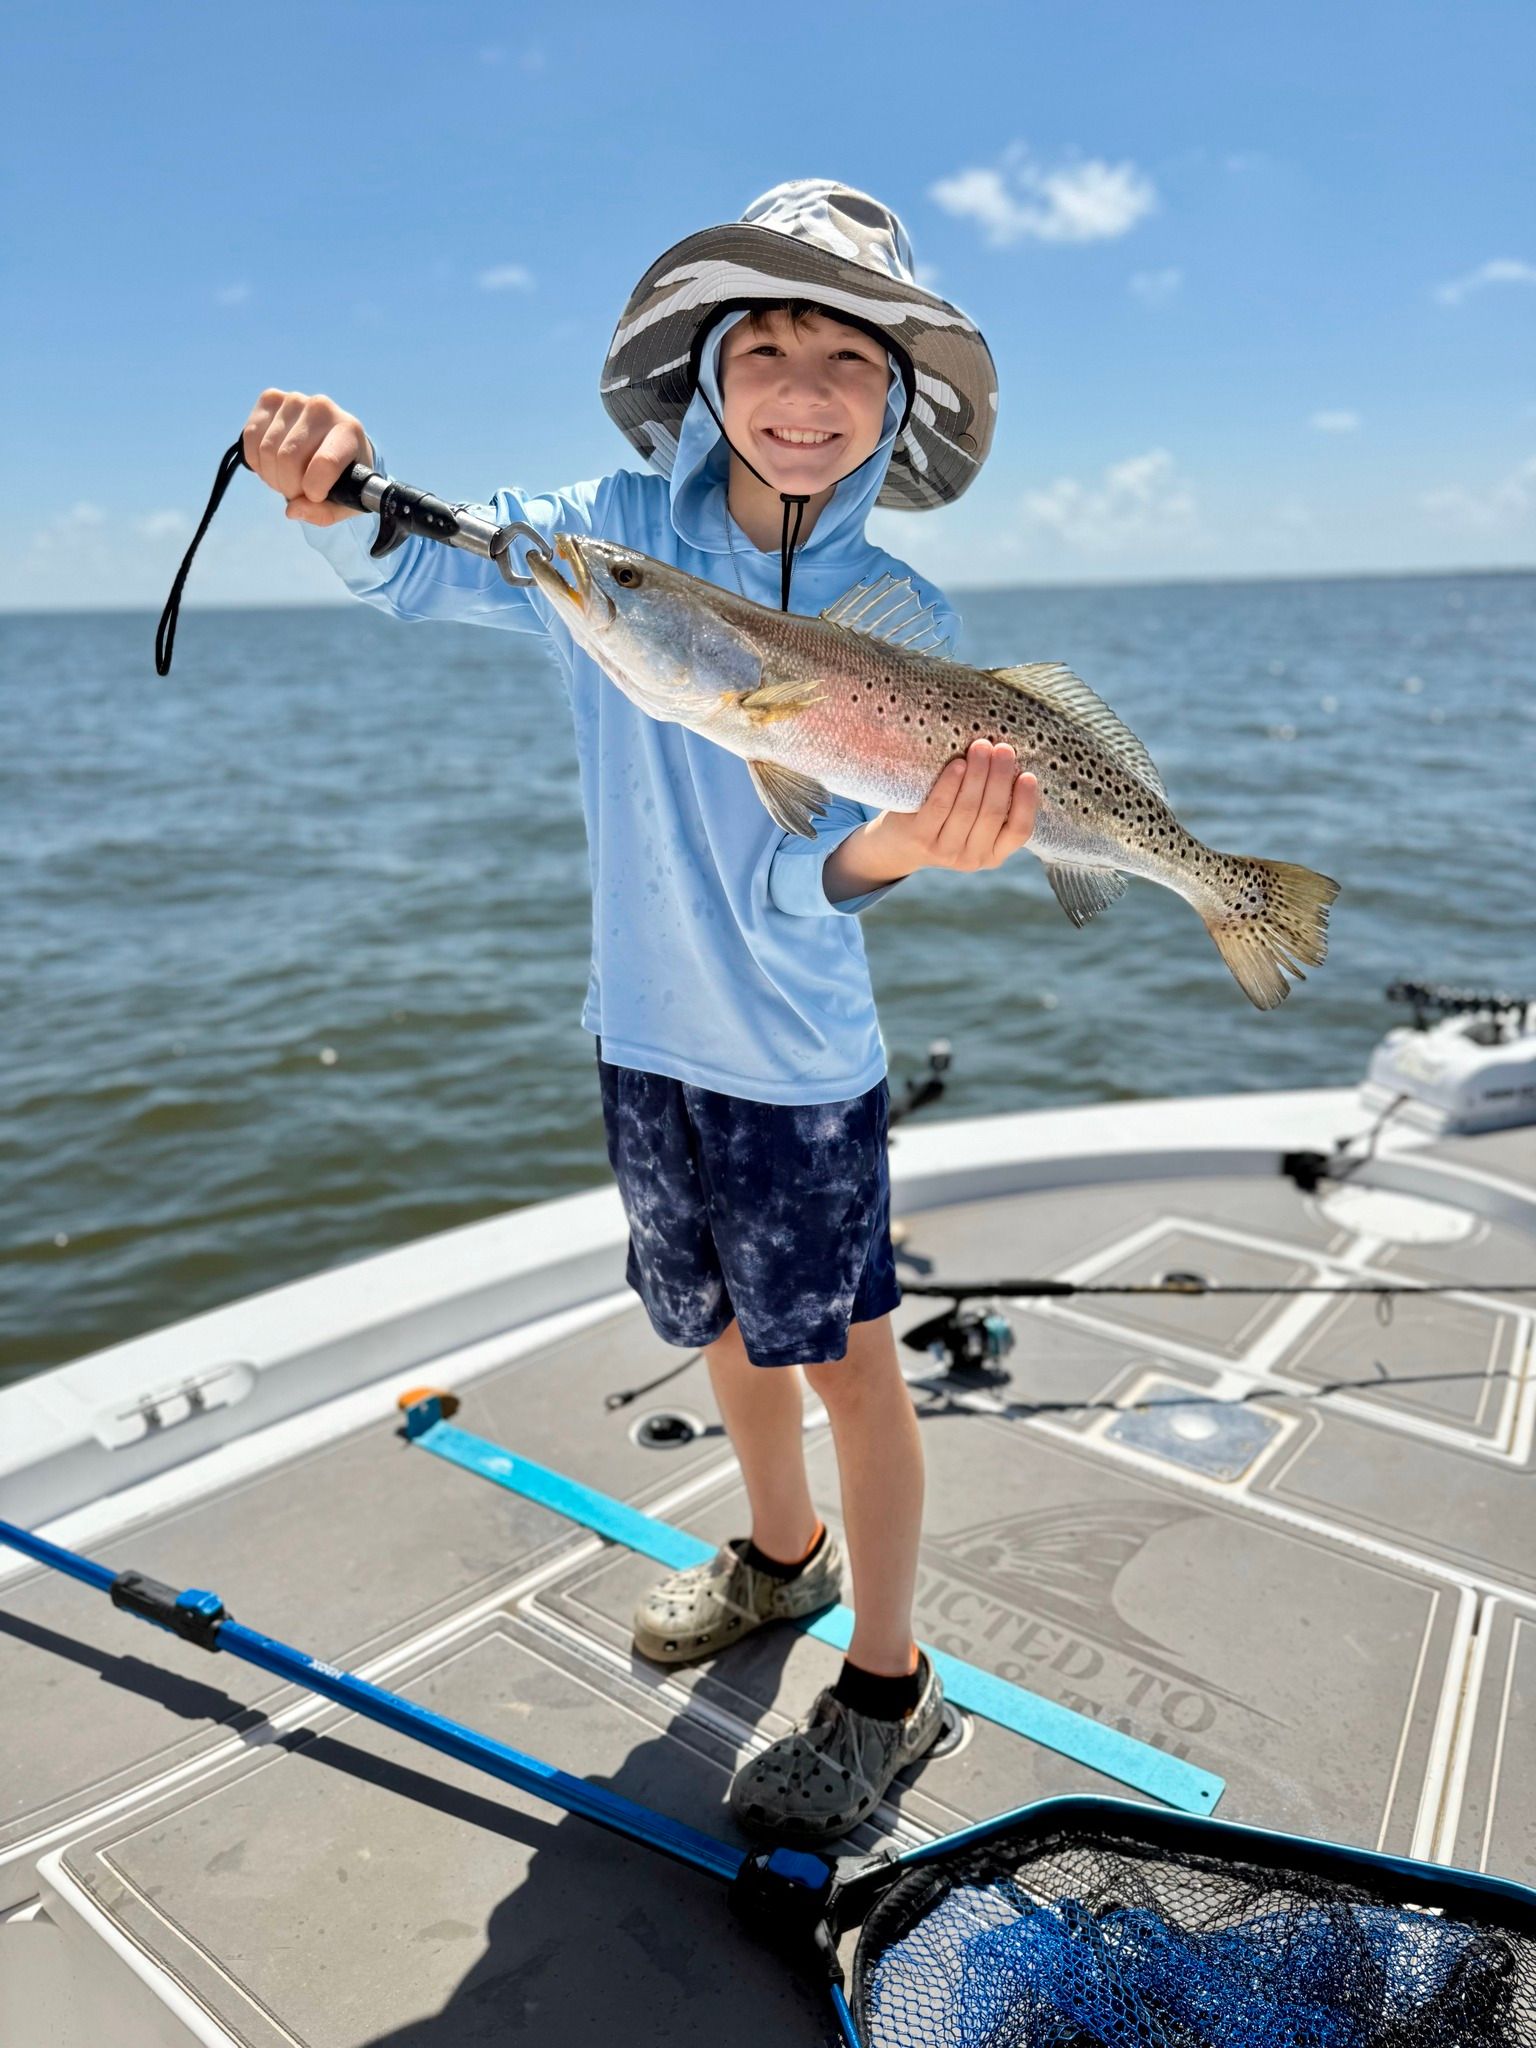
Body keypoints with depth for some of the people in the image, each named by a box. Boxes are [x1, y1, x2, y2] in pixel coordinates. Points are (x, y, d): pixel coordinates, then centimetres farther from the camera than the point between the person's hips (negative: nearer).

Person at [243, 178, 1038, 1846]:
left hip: (799, 1056, -3)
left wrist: (907, 839, -44)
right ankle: (781, 1558, 48)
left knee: (844, 1354, 5)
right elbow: (409, 567, -1)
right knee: (728, 1325, 21)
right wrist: (334, 492, -25)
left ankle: (886, 1688, 26)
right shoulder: (605, 537, -5)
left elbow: (802, 884, -20)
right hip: (643, 1033, 4)